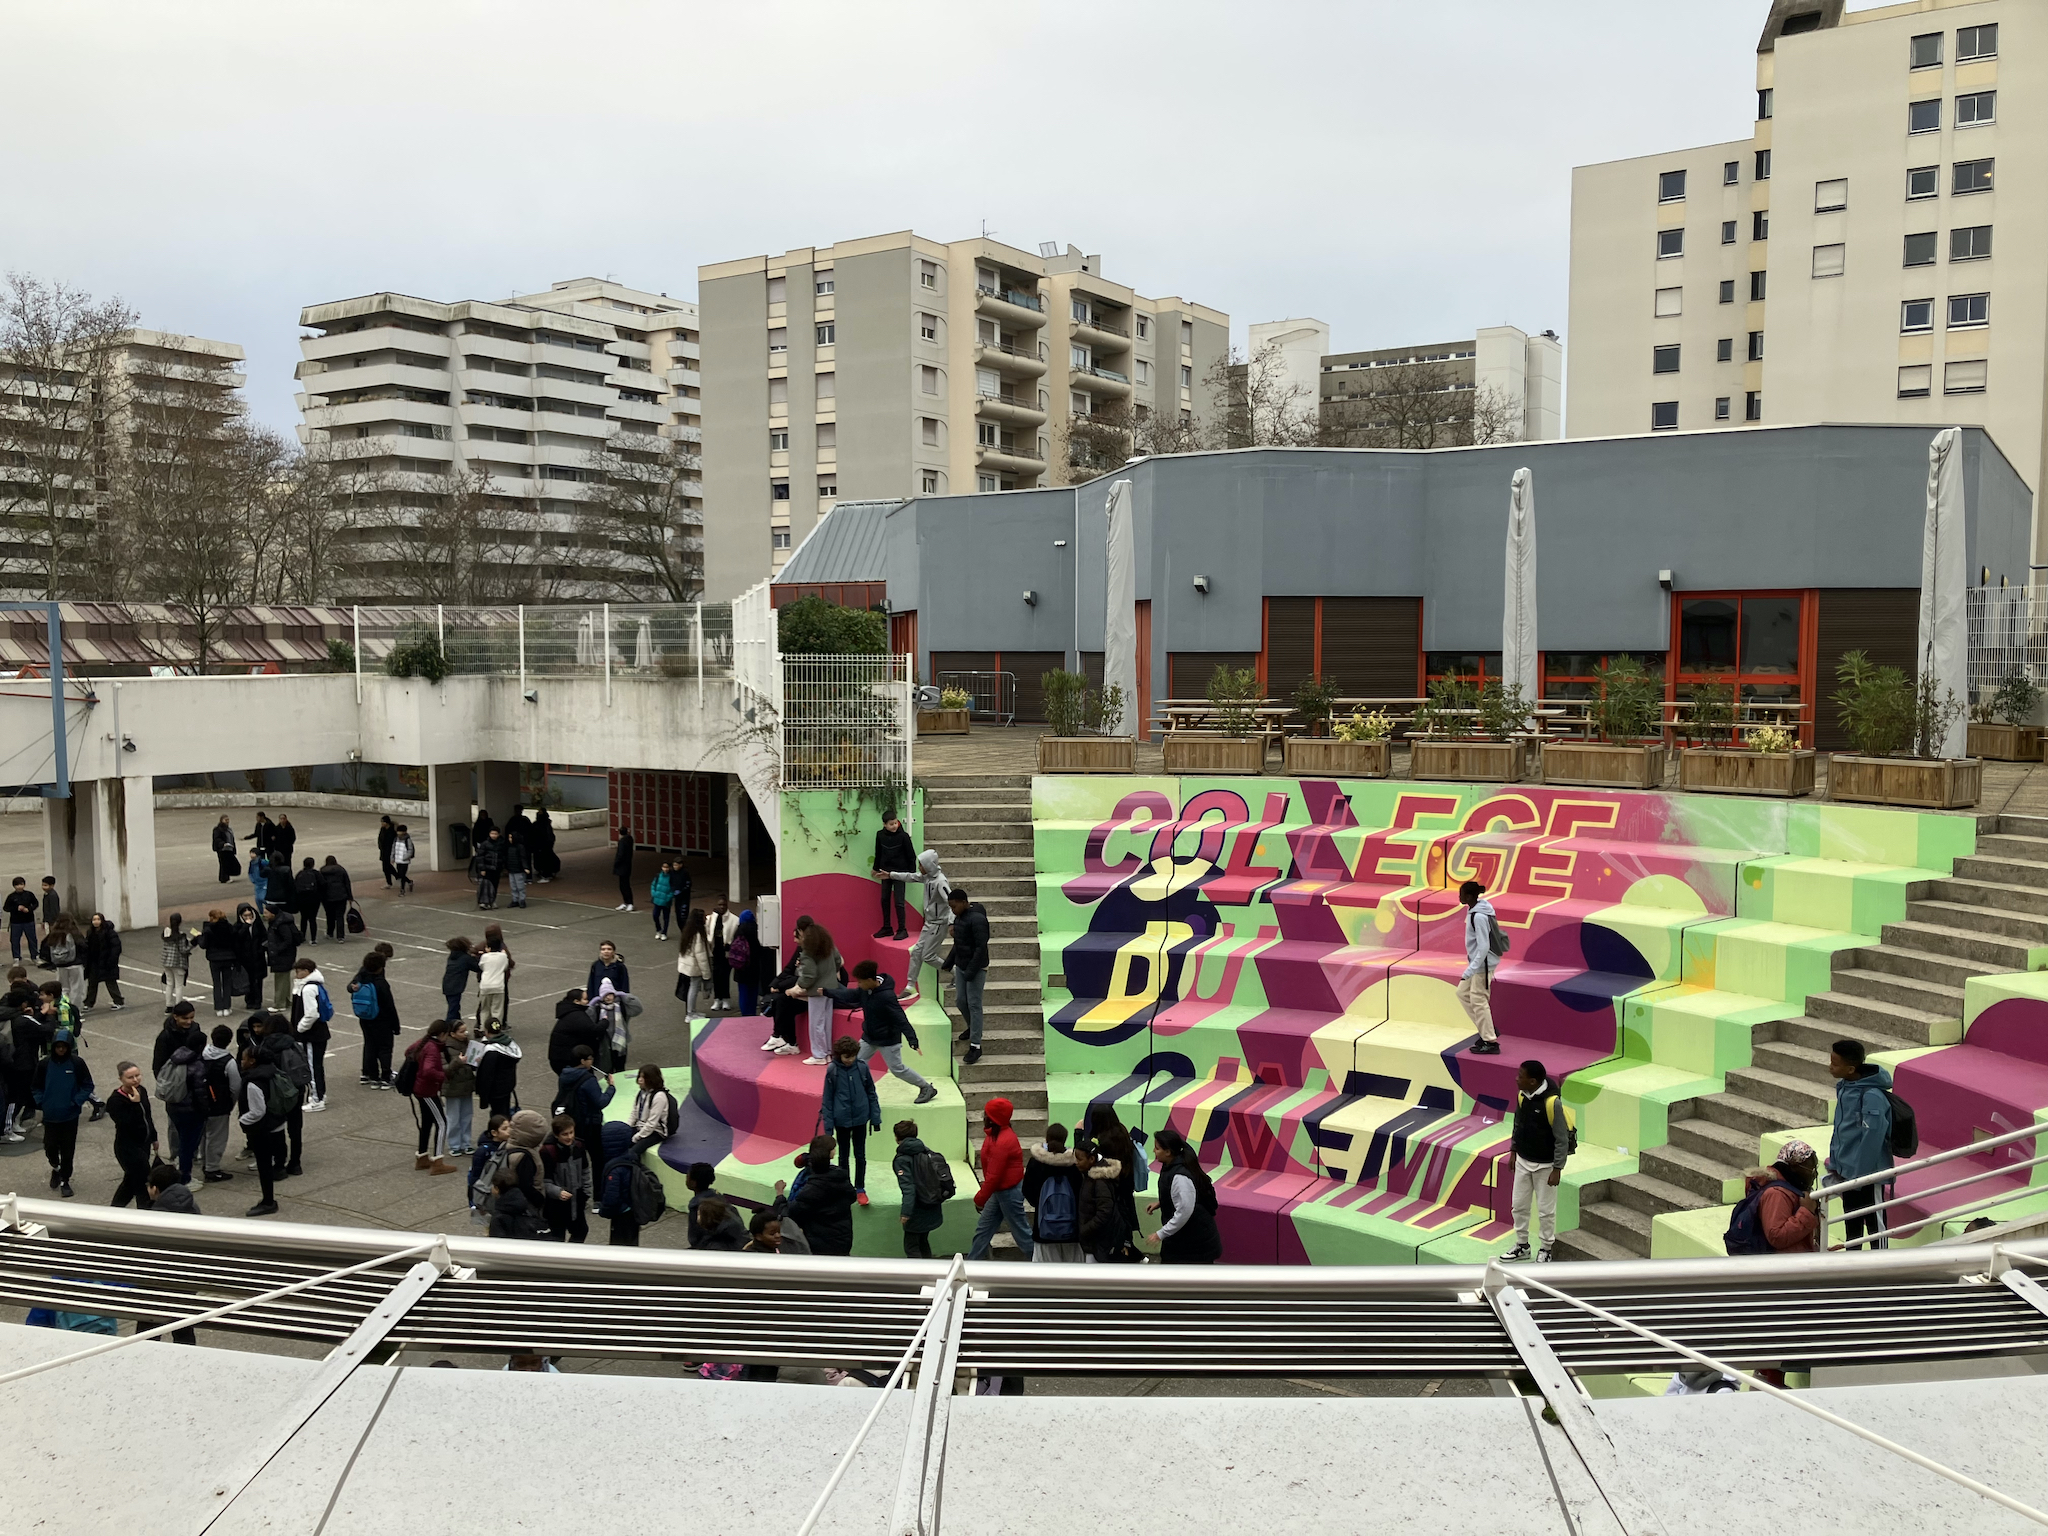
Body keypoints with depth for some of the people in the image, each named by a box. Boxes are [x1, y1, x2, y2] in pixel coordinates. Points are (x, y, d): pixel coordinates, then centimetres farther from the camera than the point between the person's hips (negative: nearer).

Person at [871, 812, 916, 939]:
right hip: (885, 872, 5)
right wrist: (876, 868, 17)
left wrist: (912, 872, -7)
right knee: (884, 900, 11)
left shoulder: (903, 836, -13)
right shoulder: (880, 835, -3)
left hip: (900, 873, -5)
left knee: (898, 902, -5)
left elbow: (911, 855, -7)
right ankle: (887, 928, 22)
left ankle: (902, 930, 3)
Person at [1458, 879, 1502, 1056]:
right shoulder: (1474, 911, 5)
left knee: (1478, 1001, -2)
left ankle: (1491, 1043, 7)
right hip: (1477, 962, 10)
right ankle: (1486, 1032, 24)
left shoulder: (1479, 917, -24)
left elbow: (1483, 947, -25)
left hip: (1482, 964, -10)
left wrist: (1470, 970, -26)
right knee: (1463, 993, 17)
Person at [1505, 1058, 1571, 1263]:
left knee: (1545, 1210, 7)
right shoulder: (1521, 1095, -5)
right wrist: (1514, 1151, 15)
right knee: (1518, 1205, 14)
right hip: (1523, 1162, 6)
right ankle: (1522, 1246, 29)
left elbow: (1562, 1139, -19)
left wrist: (1557, 1169, -17)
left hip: (1545, 1165, -6)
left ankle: (1546, 1250, 24)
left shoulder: (1552, 1102, -25)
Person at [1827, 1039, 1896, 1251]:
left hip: (1868, 1173, -9)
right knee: (1851, 1219, 22)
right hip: (1847, 1170, 9)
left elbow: (1872, 1139, -23)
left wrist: (1860, 1173, -18)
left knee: (1875, 1222, 6)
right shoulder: (1844, 1088, 1)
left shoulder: (1872, 1097, -27)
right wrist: (1835, 1161, 11)